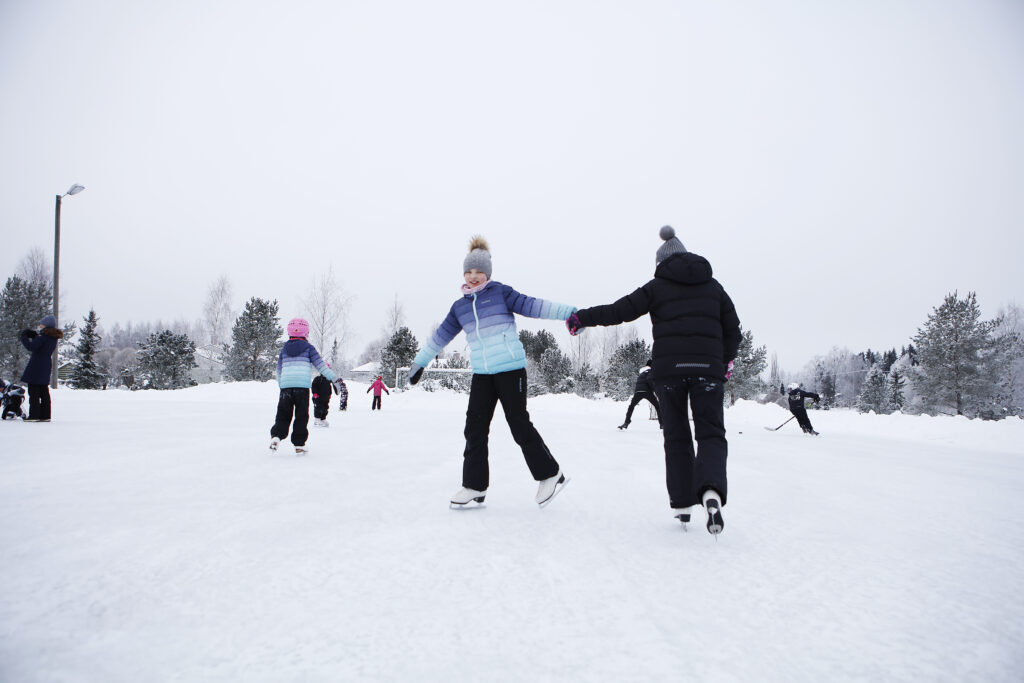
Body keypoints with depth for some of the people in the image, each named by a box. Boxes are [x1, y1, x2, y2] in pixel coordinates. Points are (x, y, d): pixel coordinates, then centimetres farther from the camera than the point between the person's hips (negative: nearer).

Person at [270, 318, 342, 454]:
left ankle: (276, 436, -7)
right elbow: (320, 365, -1)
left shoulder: (285, 348, 16)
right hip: (302, 385, -3)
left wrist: (280, 384, 36)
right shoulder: (308, 347, 5)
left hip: (285, 385, 3)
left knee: (283, 414, 11)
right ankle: (299, 444, 3)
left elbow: (279, 369, 22)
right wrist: (335, 378, -2)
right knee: (301, 415, 3)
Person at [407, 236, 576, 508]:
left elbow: (533, 306, -8)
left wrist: (570, 312, -17)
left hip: (511, 369, -5)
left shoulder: (500, 292, -2)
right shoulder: (459, 306, 13)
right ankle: (474, 486, 11)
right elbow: (441, 336, 23)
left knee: (519, 424, -4)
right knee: (475, 427, 1)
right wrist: (419, 362, 29)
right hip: (481, 373, 5)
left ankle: (550, 475, 13)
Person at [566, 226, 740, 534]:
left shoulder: (657, 286, 7)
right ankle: (711, 490, -25)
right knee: (710, 433, 2)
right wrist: (726, 362, 29)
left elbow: (620, 310, 1)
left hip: (668, 368, -1)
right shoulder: (713, 286, 15)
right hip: (707, 367, 1)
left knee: (676, 436, 11)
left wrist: (582, 318, 11)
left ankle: (681, 503, 10)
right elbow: (732, 328, 15)